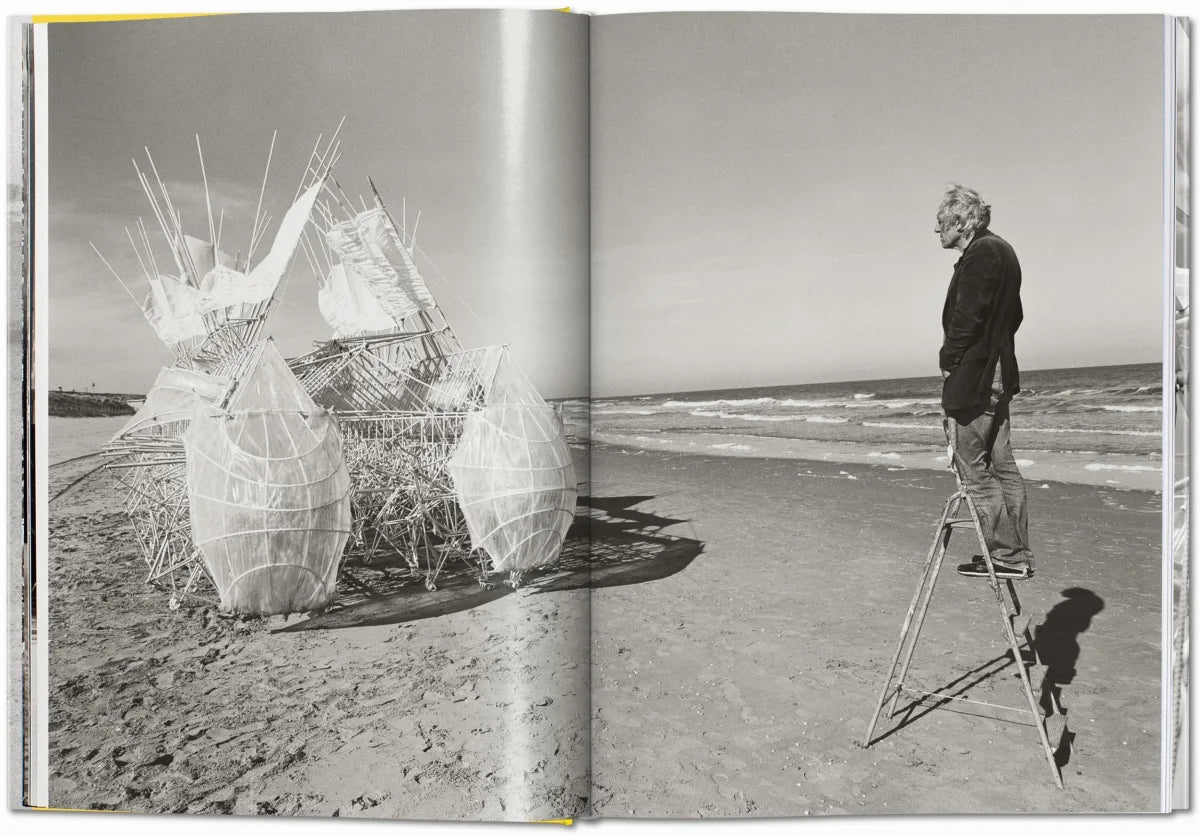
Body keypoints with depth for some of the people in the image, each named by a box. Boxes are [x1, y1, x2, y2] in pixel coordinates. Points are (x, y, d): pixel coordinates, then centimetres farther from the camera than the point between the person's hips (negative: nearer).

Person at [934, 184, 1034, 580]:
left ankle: (1007, 554, 1)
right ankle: (1016, 553, 19)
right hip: (997, 374, 10)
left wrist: (948, 360, -10)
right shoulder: (1001, 250, 18)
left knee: (975, 471, -4)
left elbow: (967, 317, -20)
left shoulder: (980, 255, -12)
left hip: (971, 378, -10)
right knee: (1001, 466, 13)